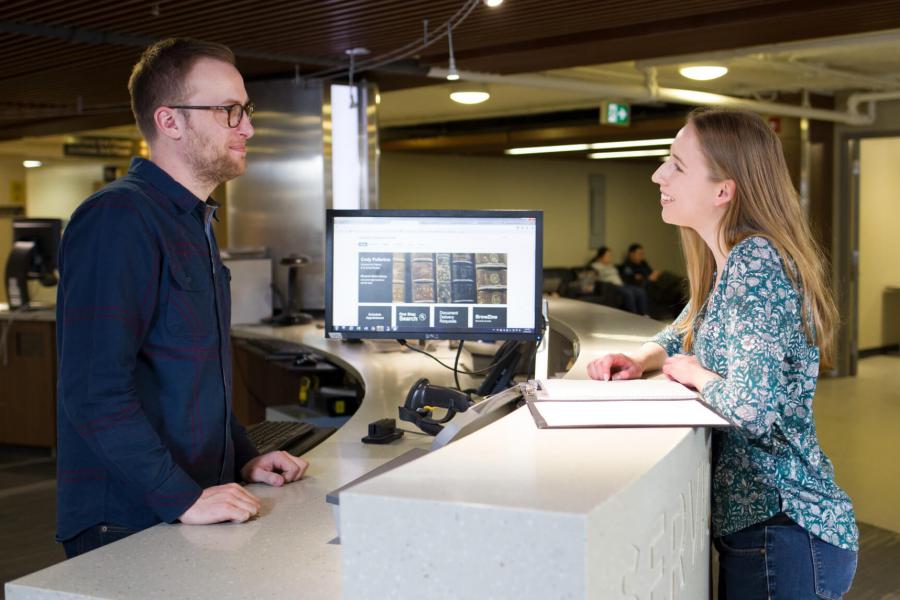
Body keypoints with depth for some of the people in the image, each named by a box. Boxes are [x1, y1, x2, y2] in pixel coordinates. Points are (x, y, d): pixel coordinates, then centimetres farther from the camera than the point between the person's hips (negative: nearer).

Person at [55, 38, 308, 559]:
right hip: (126, 527, -9)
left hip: (197, 512, 9)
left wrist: (243, 458, 11)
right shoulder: (119, 219, -18)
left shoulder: (196, 223, 14)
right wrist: (184, 499, -25)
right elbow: (95, 389, -26)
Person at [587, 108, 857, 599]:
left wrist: (696, 374, -12)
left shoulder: (756, 262, -21)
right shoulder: (728, 264, 7)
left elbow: (753, 407, -32)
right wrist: (639, 360, 5)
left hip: (782, 535, -9)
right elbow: (684, 335, 26)